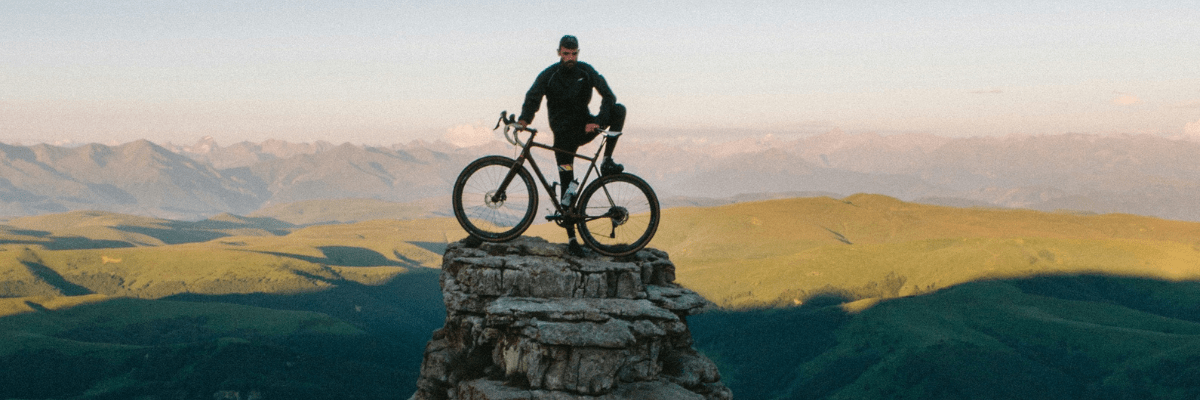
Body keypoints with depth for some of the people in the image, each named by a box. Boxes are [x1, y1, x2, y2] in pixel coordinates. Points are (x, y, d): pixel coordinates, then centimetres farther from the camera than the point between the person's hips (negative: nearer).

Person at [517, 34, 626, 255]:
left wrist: (598, 121, -27)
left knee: (619, 110, -21)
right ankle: (571, 237, 1)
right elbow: (533, 98, -12)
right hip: (564, 134, -2)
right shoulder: (549, 75, -7)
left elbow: (608, 95, -12)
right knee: (567, 186, -7)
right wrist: (524, 119, -33)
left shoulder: (586, 71, -5)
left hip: (585, 127, 2)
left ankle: (607, 161, -16)